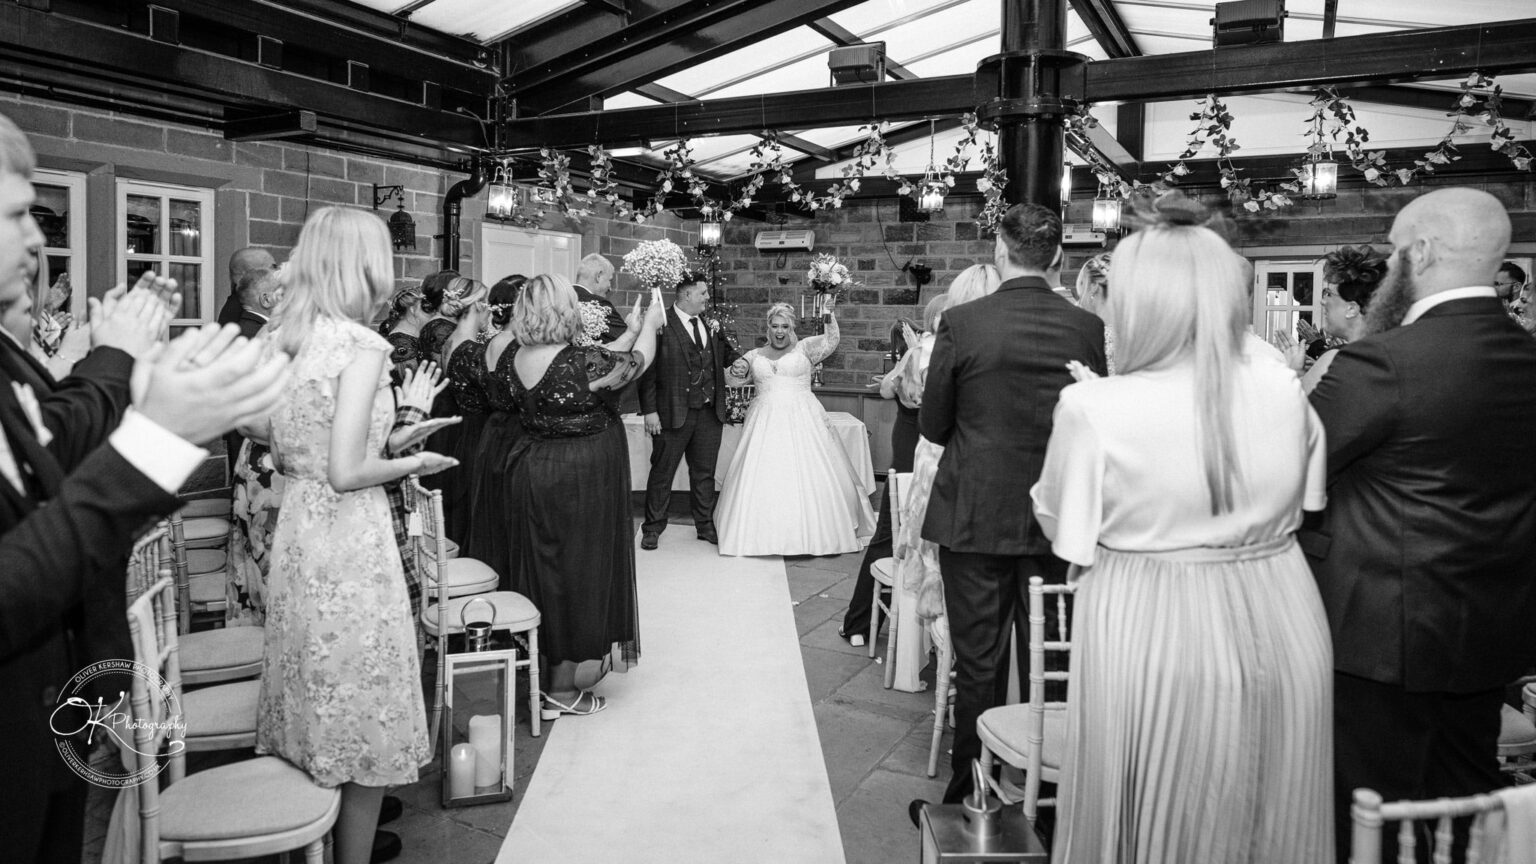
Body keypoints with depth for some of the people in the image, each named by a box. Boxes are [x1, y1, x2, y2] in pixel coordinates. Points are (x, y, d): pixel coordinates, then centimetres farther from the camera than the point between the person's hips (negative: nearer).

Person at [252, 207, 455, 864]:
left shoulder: (284, 340, 6)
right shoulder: (361, 345, -16)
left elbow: (285, 449, 13)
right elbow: (345, 473, -21)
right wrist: (412, 463, -5)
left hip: (295, 531, 8)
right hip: (350, 544, -8)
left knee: (318, 705, 21)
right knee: (365, 727, 6)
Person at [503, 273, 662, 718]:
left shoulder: (516, 356, -2)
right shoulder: (583, 362, -23)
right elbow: (637, 362, -4)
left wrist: (631, 331, 20)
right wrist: (649, 326, 15)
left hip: (532, 470, 7)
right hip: (581, 479, -7)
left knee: (543, 568, 19)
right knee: (577, 571, 7)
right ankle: (561, 689, 18)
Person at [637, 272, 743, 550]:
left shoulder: (709, 325, 11)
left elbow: (724, 357, 21)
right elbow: (648, 371, -11)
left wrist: (737, 359, -2)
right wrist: (650, 411, -15)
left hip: (710, 413, 6)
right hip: (673, 413, -6)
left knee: (704, 472, 14)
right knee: (662, 472, 5)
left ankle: (705, 526, 26)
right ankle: (653, 528, 17)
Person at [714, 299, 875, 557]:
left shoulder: (805, 348, 5)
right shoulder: (755, 355, 13)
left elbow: (830, 342, -9)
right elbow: (733, 378, 9)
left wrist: (829, 316, -23)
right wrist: (736, 371, -13)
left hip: (801, 420, -2)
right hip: (765, 422, 3)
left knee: (807, 475, -4)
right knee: (762, 476, -1)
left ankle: (813, 534, 6)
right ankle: (765, 536, 9)